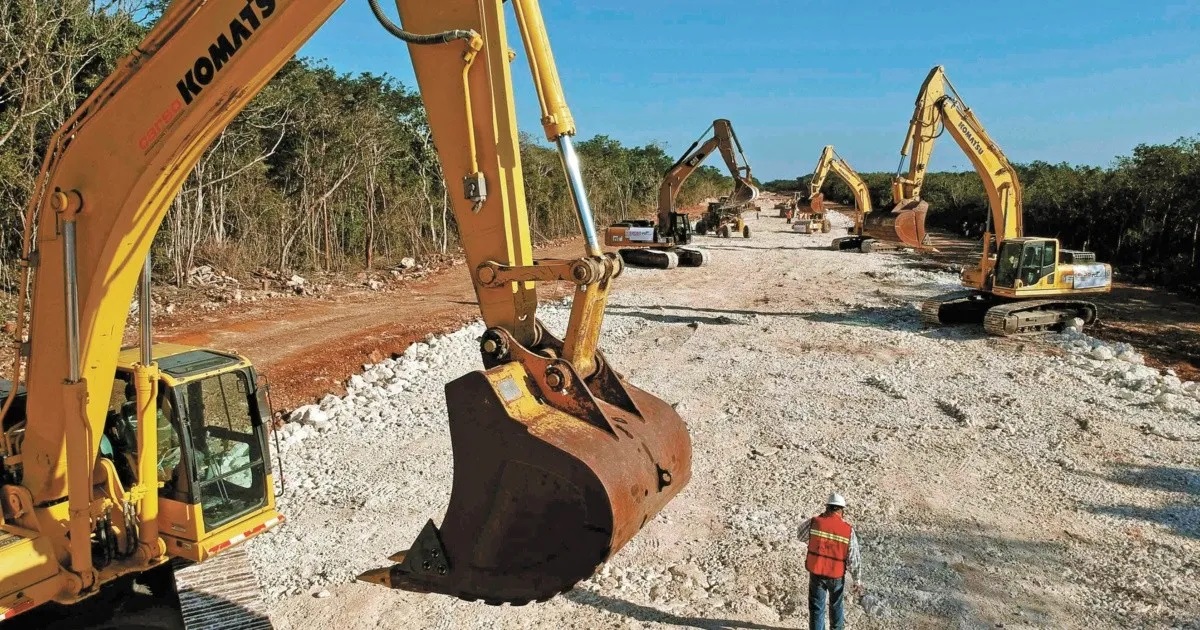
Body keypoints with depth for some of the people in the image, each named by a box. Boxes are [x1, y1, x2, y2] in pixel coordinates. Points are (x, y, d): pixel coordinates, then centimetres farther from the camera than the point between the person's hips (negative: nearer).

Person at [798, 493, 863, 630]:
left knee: (817, 608, 9)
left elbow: (801, 535, 8)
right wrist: (857, 580, 2)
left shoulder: (814, 522, -12)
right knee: (836, 604, 27)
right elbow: (854, 559, -8)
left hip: (816, 573, -1)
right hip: (837, 575, 1)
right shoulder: (848, 530, -12)